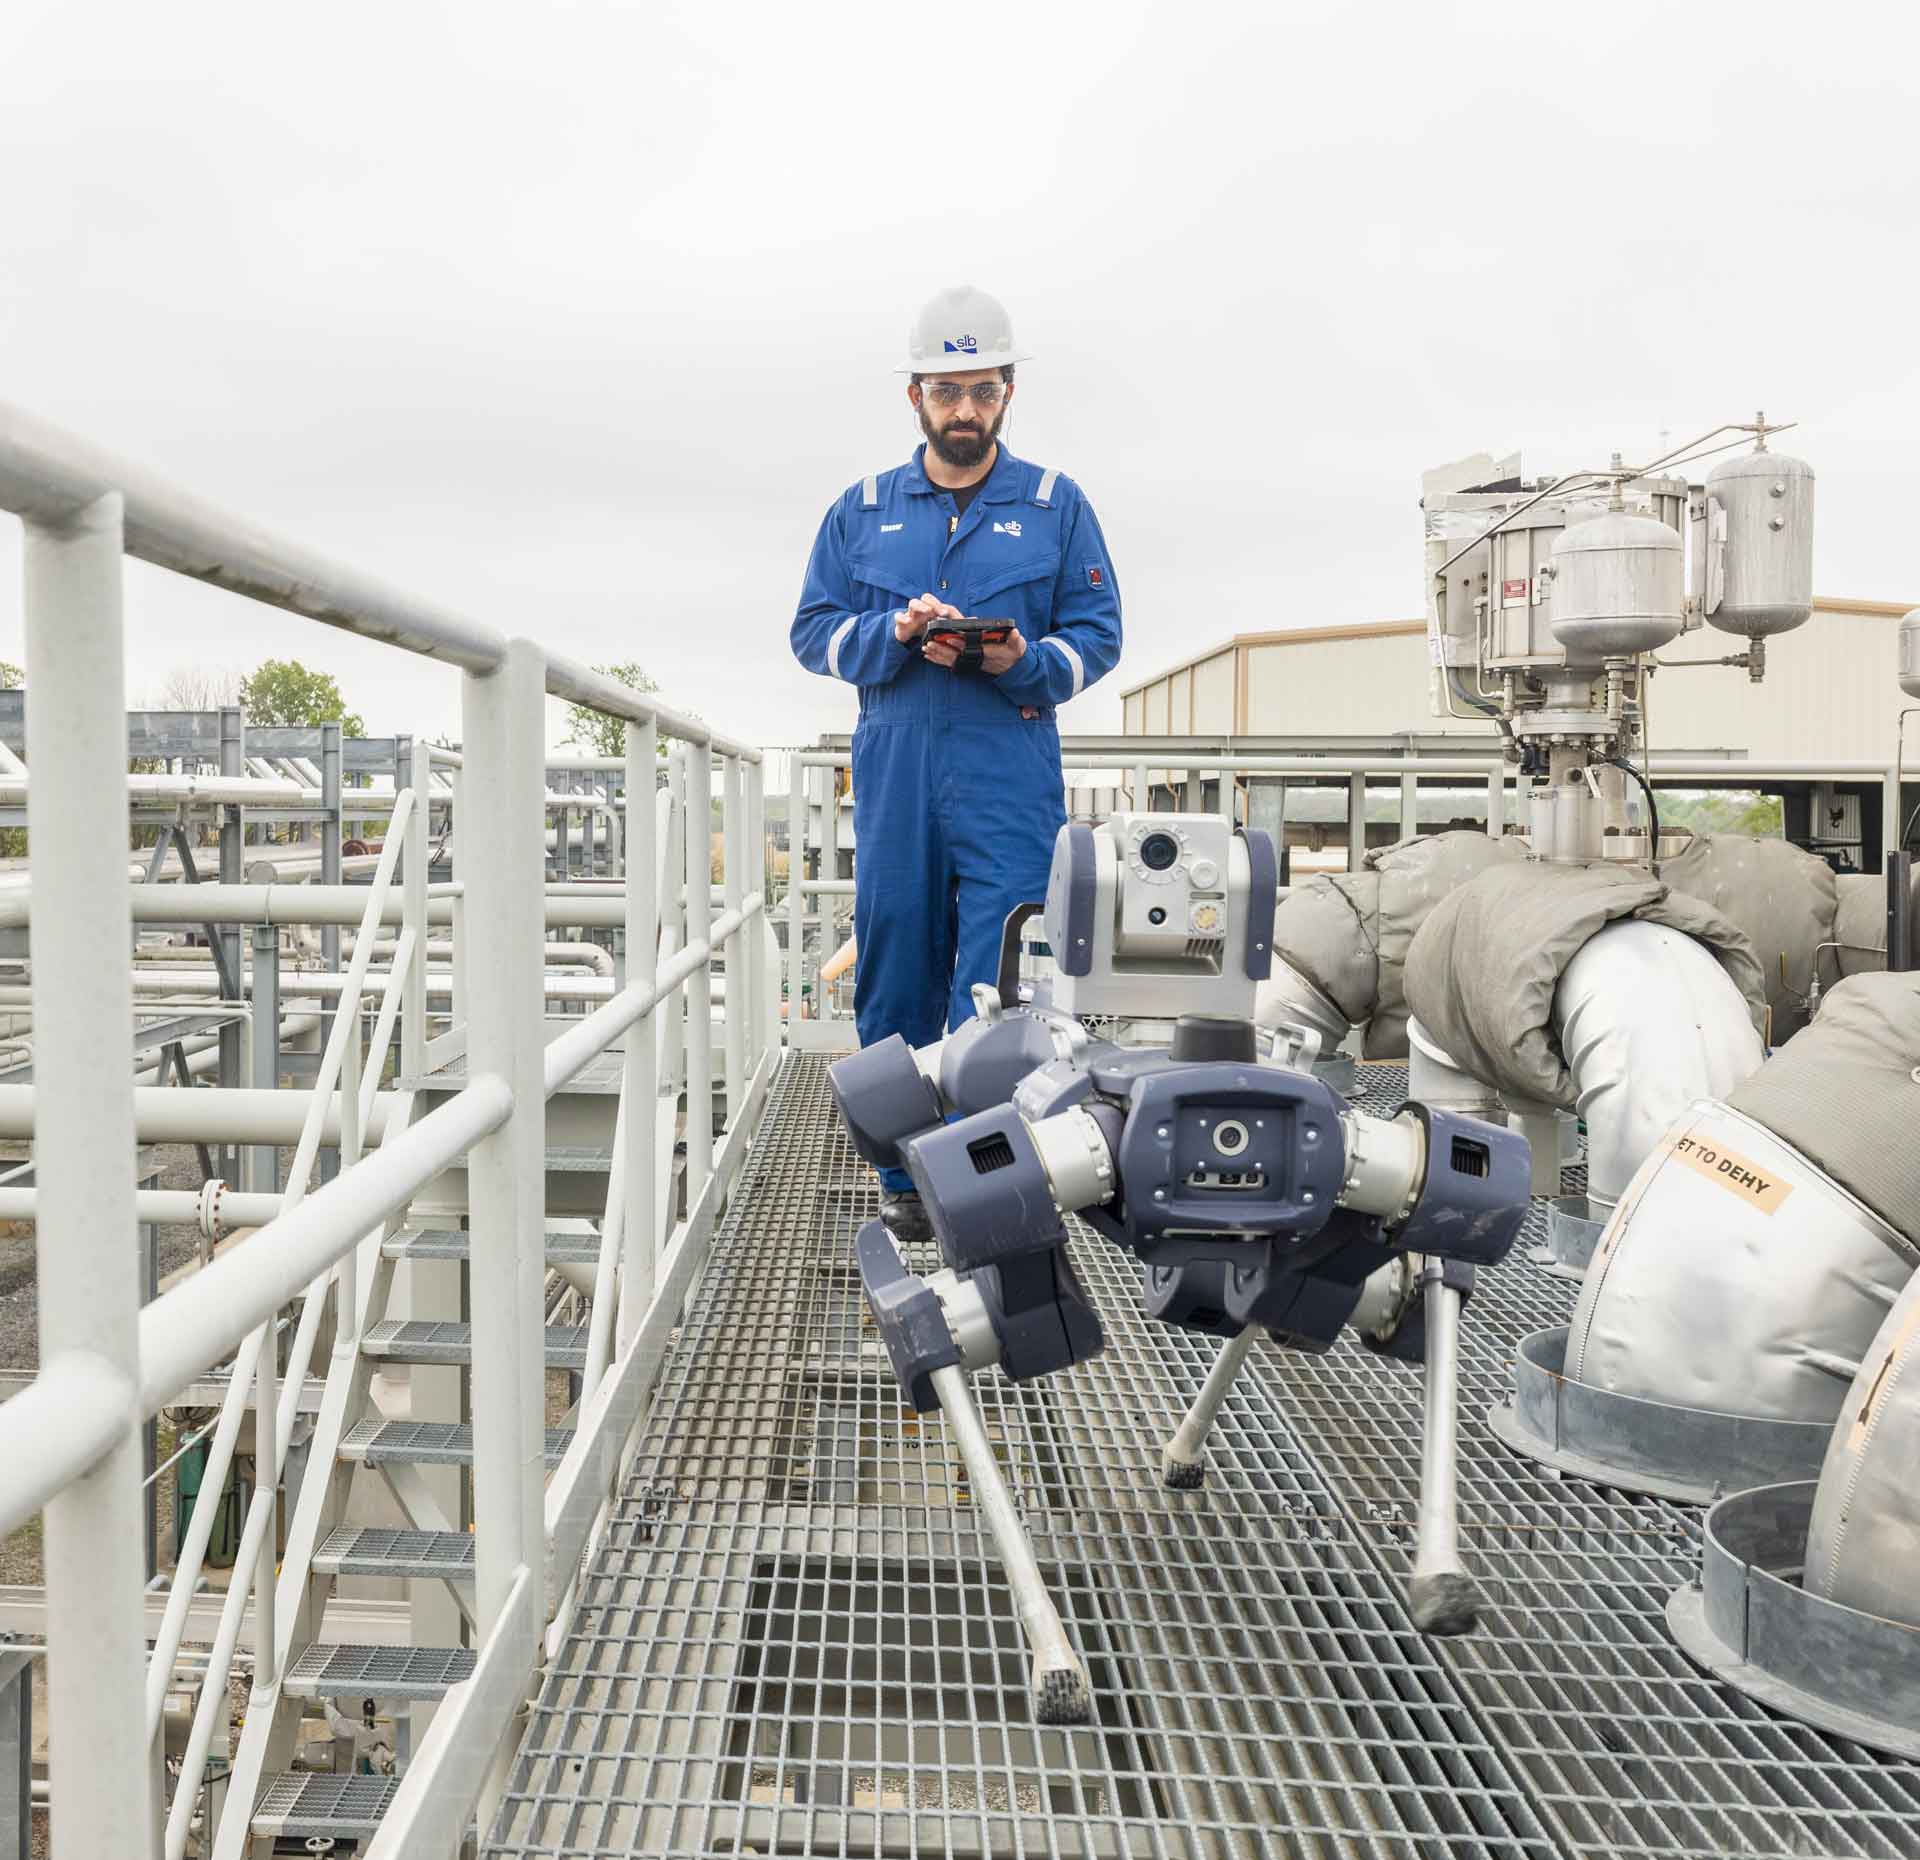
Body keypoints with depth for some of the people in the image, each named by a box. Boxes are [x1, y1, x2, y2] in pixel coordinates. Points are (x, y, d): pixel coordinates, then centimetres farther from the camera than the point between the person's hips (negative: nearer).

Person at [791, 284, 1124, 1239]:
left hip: (1012, 788, -2)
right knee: (894, 987, 5)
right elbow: (814, 632, 11)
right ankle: (904, 1181, 18)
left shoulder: (1057, 504, 10)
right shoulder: (862, 508, 14)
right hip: (893, 780, 2)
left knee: (997, 993, -9)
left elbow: (1097, 637, 6)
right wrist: (895, 633, -9)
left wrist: (1025, 660, -14)